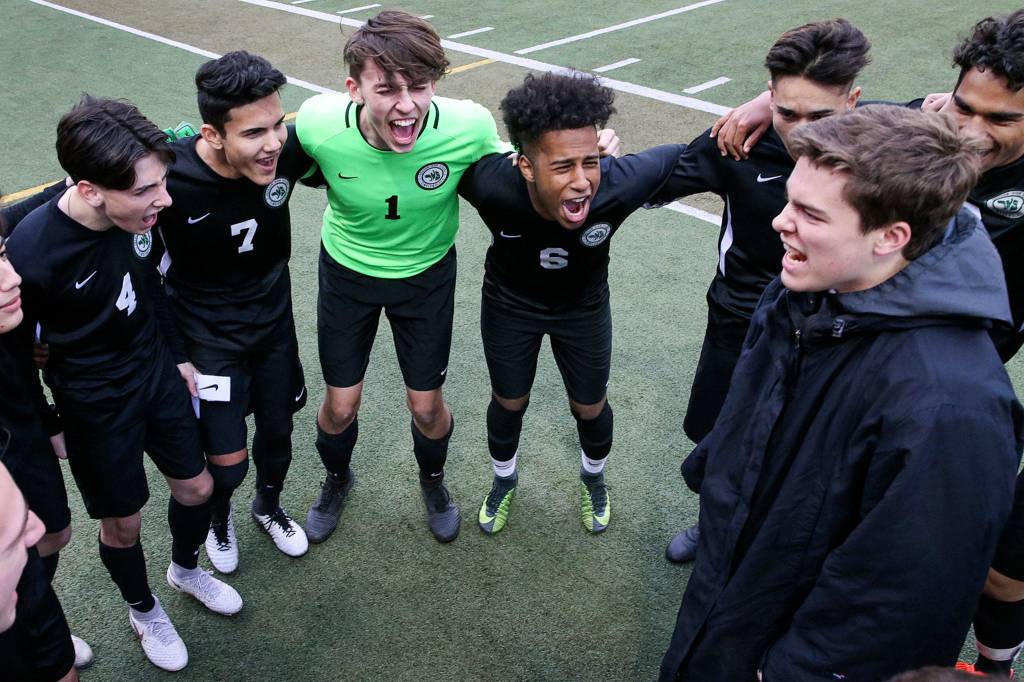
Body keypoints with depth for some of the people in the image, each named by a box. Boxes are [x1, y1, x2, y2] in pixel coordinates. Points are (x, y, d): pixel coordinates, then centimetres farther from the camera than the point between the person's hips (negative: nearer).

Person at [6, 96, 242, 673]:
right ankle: (144, 609, 44)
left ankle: (186, 569, 49)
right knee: (123, 521, 13)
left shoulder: (138, 214, -18)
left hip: (155, 371, 5)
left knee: (198, 486, 17)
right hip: (94, 405, -5)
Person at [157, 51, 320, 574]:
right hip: (207, 333, -3)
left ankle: (269, 507, 49)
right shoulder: (168, 176, -32)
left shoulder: (289, 148, -22)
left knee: (277, 429, 18)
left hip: (273, 317, 4)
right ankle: (219, 516, 37)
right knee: (228, 459, 0)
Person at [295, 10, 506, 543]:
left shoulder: (469, 125, -32)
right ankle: (336, 478, 47)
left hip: (427, 272, 0)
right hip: (347, 270, 0)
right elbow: (282, 160, -4)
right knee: (340, 404, 11)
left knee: (426, 406, 11)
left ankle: (433, 479, 46)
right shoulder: (318, 124, -31)